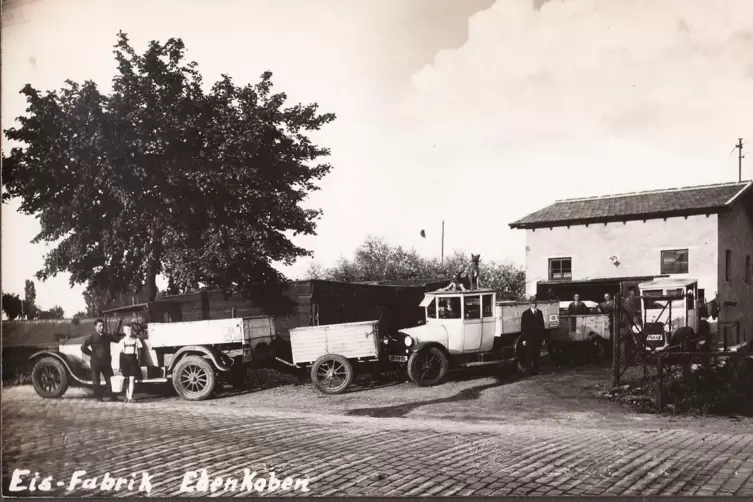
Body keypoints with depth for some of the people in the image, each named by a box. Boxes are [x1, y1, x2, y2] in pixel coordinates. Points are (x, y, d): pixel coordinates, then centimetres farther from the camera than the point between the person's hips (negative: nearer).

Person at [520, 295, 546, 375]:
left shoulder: (539, 313, 13)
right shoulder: (525, 314, 0)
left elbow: (542, 325, 14)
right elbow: (523, 327, -2)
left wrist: (543, 337, 8)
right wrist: (524, 339, -7)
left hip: (538, 338, 4)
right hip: (529, 338, -4)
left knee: (537, 354, 4)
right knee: (530, 354, -3)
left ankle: (536, 370, 11)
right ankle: (530, 370, 2)